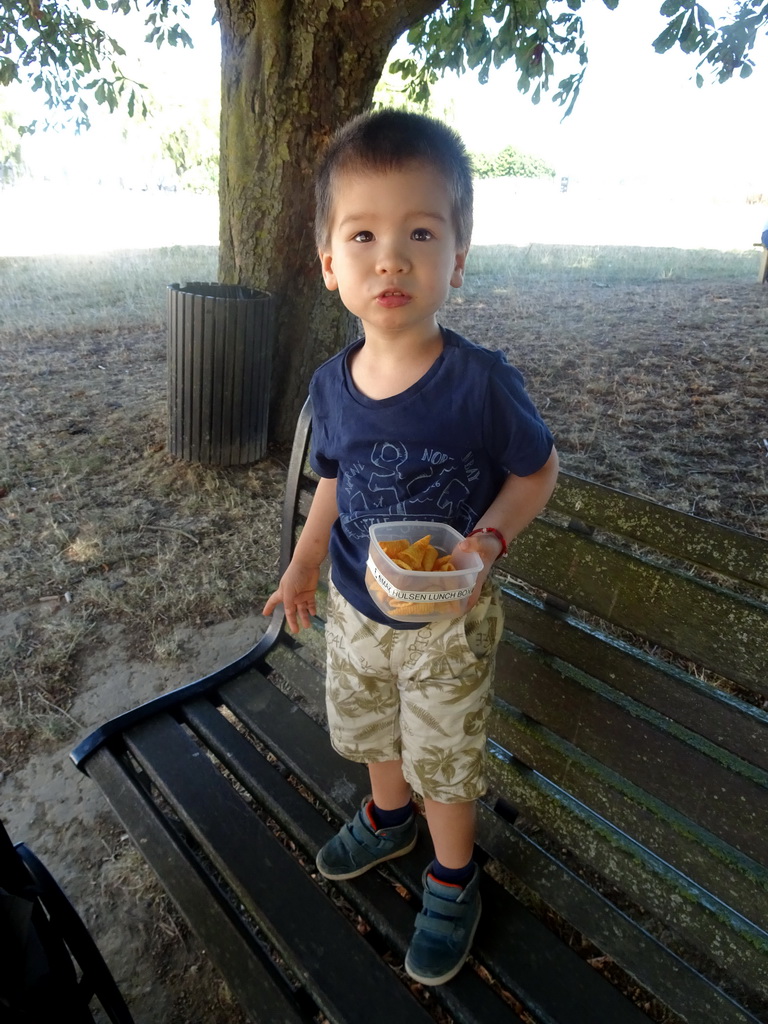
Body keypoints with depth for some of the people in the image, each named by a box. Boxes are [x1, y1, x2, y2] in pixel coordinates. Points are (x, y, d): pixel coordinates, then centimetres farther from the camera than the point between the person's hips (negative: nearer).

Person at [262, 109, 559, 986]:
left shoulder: (483, 383, -25)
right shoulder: (331, 385, -10)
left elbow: (537, 470, -11)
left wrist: (489, 539, -27)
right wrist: (305, 562, 6)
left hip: (448, 619, -4)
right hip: (354, 608, 5)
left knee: (446, 759, 16)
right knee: (371, 730, 28)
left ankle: (451, 881, 46)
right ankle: (388, 817, 60)